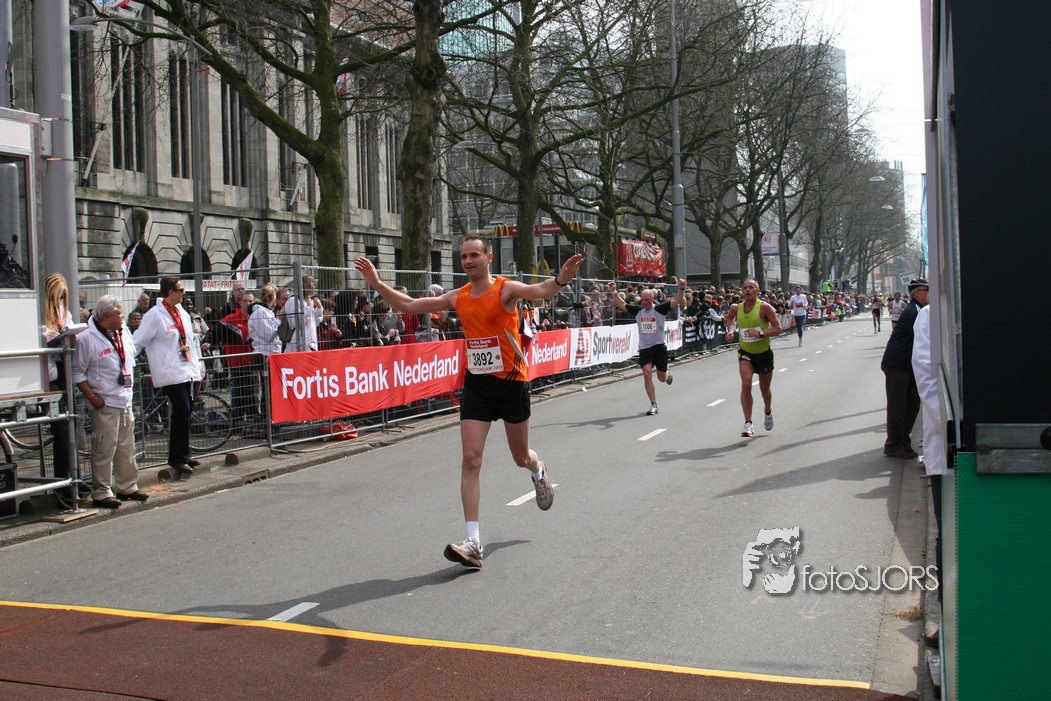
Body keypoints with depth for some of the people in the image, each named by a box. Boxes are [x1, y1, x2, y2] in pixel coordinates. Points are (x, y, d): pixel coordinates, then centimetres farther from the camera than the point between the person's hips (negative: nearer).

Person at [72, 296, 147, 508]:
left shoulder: (124, 332, 9)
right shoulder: (87, 339, -12)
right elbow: (77, 373, -10)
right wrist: (92, 397, -15)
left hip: (125, 400, 7)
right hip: (105, 403, -7)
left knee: (127, 447, 14)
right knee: (104, 449, -3)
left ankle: (127, 487, 25)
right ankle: (101, 493, 5)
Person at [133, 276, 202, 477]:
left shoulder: (182, 313, 16)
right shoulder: (155, 315, -8)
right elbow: (137, 341, -9)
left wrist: (197, 367, 20)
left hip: (189, 372, 7)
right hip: (171, 373, -7)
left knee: (185, 413, 10)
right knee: (182, 413, -12)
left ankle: (183, 455, 21)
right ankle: (178, 458, -3)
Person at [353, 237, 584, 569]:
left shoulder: (507, 289, -10)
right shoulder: (458, 297, 5)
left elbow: (538, 291, -32)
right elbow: (409, 305, 12)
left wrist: (559, 281, -53)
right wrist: (377, 284, 3)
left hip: (511, 383, -3)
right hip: (476, 383, 4)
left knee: (521, 457, 12)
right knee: (470, 459, -8)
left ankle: (539, 471, 53)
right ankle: (473, 543, -9)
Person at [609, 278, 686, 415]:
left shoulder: (660, 309, -5)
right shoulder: (637, 310, 5)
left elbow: (676, 300, -14)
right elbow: (621, 304, 9)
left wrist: (681, 289, -30)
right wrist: (614, 291, -3)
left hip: (659, 347, -2)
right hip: (644, 349, 2)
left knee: (662, 378, 8)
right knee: (647, 374, -13)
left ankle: (668, 374, 48)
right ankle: (653, 405, -8)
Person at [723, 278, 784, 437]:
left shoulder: (764, 307, -16)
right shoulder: (736, 308, -4)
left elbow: (778, 328, -17)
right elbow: (730, 317, 20)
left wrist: (761, 334, -31)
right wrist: (730, 330, 2)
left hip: (764, 353, -1)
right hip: (745, 353, 1)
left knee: (765, 389, 15)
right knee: (746, 384, -20)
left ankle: (768, 410, 50)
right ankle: (748, 423, -17)